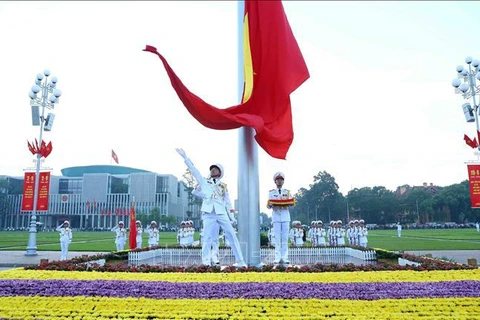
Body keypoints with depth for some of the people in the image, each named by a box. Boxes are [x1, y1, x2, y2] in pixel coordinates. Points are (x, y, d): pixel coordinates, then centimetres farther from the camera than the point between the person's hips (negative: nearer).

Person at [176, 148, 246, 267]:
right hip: (208, 213, -1)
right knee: (207, 238, -8)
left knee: (232, 235, -4)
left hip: (222, 213, 1)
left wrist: (232, 217, 7)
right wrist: (185, 156, 3)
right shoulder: (204, 182, 17)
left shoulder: (223, 186, 18)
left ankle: (240, 261, 0)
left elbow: (228, 202, 16)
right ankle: (206, 263, -4)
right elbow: (193, 170, 10)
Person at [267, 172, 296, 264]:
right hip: (276, 217, -1)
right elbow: (268, 206, 4)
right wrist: (270, 204, -19)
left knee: (285, 238, 1)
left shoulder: (287, 192, 14)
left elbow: (291, 203, 5)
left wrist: (290, 203, -18)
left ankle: (284, 257, 4)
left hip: (285, 217, 2)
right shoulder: (271, 192, 9)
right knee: (277, 238, -2)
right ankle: (277, 258, 0)